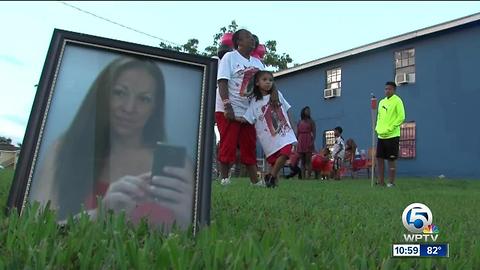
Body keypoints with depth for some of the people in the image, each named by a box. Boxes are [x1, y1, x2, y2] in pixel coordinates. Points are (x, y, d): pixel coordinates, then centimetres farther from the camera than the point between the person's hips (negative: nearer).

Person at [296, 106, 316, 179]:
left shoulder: (311, 121, 4)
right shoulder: (299, 122, 15)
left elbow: (314, 133, -3)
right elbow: (297, 133, 15)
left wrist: (312, 142, -15)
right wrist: (297, 142, 6)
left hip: (308, 142, -4)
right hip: (301, 142, 4)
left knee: (308, 161, -6)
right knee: (302, 161, 5)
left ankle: (308, 176, -6)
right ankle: (303, 177, 8)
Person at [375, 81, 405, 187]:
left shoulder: (397, 101, -5)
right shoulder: (381, 102, 16)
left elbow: (401, 117, -12)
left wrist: (390, 129, -16)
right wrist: (377, 128, 7)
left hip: (392, 136, -7)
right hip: (381, 136, 7)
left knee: (391, 160, -2)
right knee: (379, 158, 7)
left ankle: (391, 182, 8)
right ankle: (381, 181, 16)